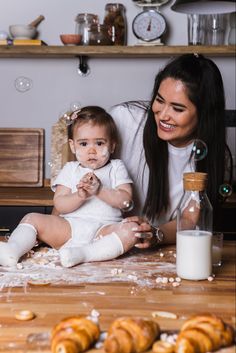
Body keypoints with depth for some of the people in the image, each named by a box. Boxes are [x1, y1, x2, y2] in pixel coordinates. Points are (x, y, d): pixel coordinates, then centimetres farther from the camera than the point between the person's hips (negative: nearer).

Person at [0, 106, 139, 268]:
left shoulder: (116, 168, 13)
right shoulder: (70, 169, 16)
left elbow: (126, 200, -1)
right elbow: (59, 205, 3)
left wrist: (100, 190, -15)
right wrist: (79, 196, -17)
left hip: (103, 230, -2)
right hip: (69, 227, 2)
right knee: (32, 219, -12)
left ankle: (83, 253, -43)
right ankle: (13, 249, -36)